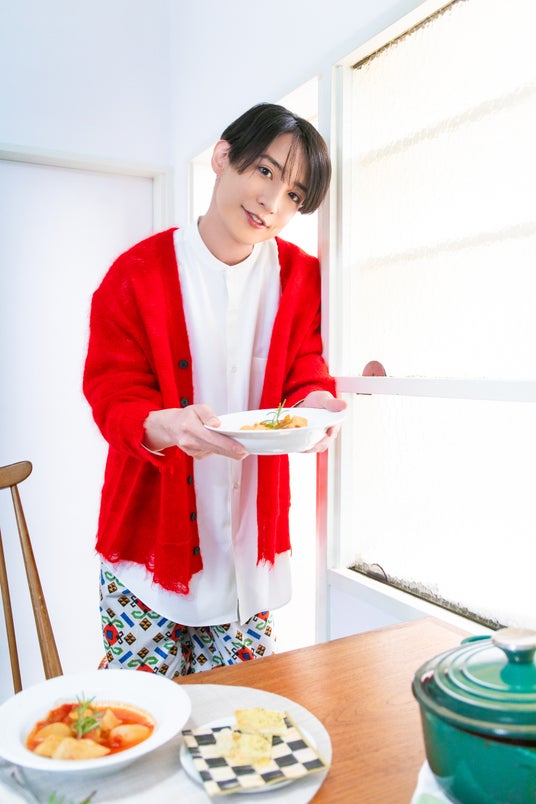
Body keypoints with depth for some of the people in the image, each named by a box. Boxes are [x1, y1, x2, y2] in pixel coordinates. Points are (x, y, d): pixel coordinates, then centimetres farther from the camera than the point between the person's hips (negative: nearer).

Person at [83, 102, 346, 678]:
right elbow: (113, 399, -9)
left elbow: (305, 373, 2)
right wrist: (167, 425, -32)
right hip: (151, 537, -2)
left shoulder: (300, 277, 0)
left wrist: (313, 403, -23)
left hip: (249, 540, 3)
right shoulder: (138, 273, -8)